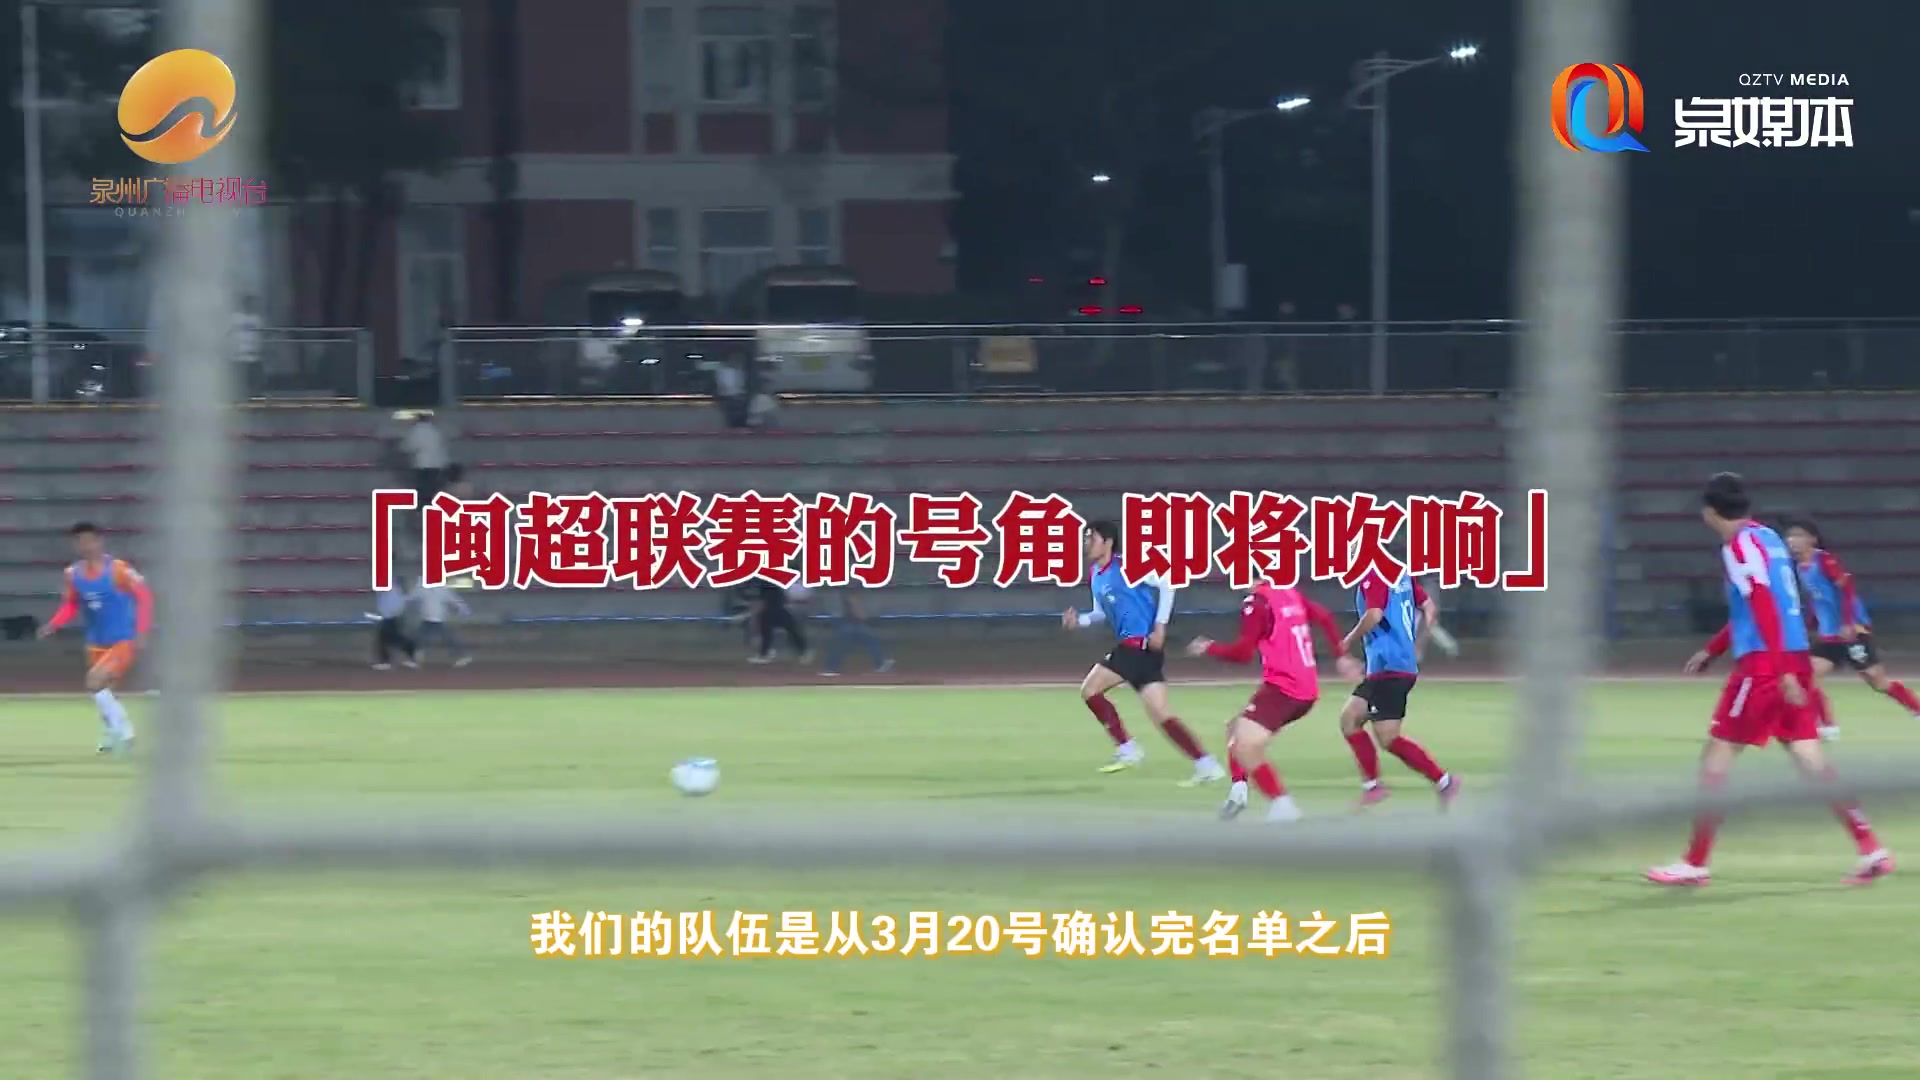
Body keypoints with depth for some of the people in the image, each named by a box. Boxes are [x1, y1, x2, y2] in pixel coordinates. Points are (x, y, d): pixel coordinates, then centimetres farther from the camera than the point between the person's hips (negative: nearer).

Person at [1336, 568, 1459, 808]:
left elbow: (1374, 615, -25)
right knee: (1349, 720, 14)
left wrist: (1349, 641, -8)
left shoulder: (1374, 577, -12)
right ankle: (1371, 786, 11)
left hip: (1388, 669, -10)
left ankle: (1444, 782, -8)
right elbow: (1430, 609, 17)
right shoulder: (1401, 573, 13)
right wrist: (1415, 649, 24)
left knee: (1388, 739, -7)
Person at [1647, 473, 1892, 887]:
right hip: (1796, 661, 8)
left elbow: (1764, 608, -19)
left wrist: (1785, 674, -25)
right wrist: (1711, 651, 36)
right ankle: (1871, 849, -1)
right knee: (1808, 756, 6)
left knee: (1718, 753, -1)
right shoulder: (1769, 538, 17)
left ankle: (1694, 864, 2)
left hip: (1763, 665, -8)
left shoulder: (1740, 546, -10)